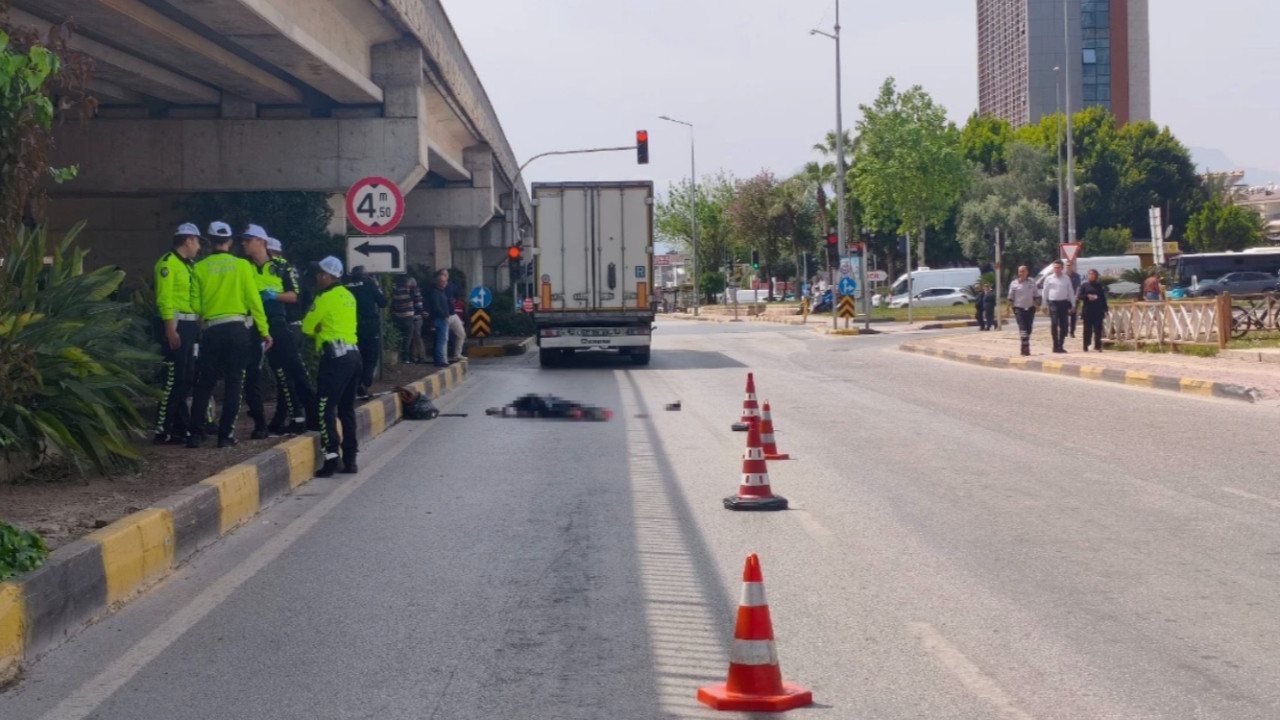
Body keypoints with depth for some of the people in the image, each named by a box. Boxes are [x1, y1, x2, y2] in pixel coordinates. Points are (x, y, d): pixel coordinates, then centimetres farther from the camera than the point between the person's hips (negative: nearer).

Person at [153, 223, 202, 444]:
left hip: (191, 325, 9)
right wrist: (170, 329, -22)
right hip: (176, 325, -9)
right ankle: (162, 430, -5)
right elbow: (164, 298, -17)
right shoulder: (168, 263, -10)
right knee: (173, 378, -8)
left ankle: (182, 427, 20)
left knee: (185, 379, 13)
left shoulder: (188, 264, 18)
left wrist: (199, 324, 14)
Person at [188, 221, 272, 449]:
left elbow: (196, 304, 1)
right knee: (233, 383, 5)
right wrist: (264, 330, 2)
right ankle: (226, 434, 3)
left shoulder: (200, 268, 1)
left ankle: (196, 433, 4)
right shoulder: (241, 265, -1)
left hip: (212, 330, 1)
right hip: (237, 328, -1)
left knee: (205, 384, 9)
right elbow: (253, 299, -3)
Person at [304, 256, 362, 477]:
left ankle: (331, 458, -14)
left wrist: (319, 330, 18)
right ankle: (350, 459, 13)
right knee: (347, 409, 13)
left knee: (326, 408, -7)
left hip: (335, 357, -8)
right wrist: (325, 329, 12)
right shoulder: (348, 296, 15)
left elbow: (307, 327, -1)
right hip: (353, 354, 8)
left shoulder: (325, 298, -7)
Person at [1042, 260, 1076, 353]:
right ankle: (1055, 345, -1)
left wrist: (1072, 305, 6)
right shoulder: (1049, 279, 4)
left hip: (1064, 303, 2)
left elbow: (1071, 292, 10)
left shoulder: (1066, 279, 7)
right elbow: (1045, 292, 6)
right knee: (1054, 324, -7)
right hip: (1053, 303, -2)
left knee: (1063, 325, 3)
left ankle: (1061, 345, 12)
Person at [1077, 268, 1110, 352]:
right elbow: (1080, 296, 1)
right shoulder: (1084, 285, 6)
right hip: (1087, 310, -1)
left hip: (1098, 310, 1)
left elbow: (1103, 298, 10)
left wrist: (1105, 310, 5)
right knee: (1087, 329, 1)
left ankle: (1097, 347, -1)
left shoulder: (1099, 286, 10)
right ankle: (1086, 347, 8)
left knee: (1098, 329, -4)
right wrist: (1088, 296, -17)